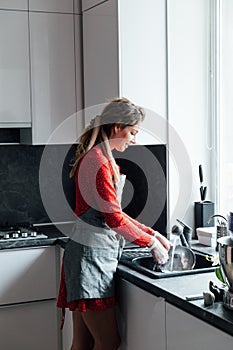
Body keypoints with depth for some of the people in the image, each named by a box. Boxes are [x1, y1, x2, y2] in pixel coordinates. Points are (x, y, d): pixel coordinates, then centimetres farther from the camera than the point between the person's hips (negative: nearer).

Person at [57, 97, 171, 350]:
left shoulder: (104, 159, 17)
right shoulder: (98, 161, -15)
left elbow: (115, 213, 19)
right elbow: (113, 217, -17)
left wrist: (152, 233, 14)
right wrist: (151, 243, -6)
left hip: (96, 253, 10)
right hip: (91, 255, -10)